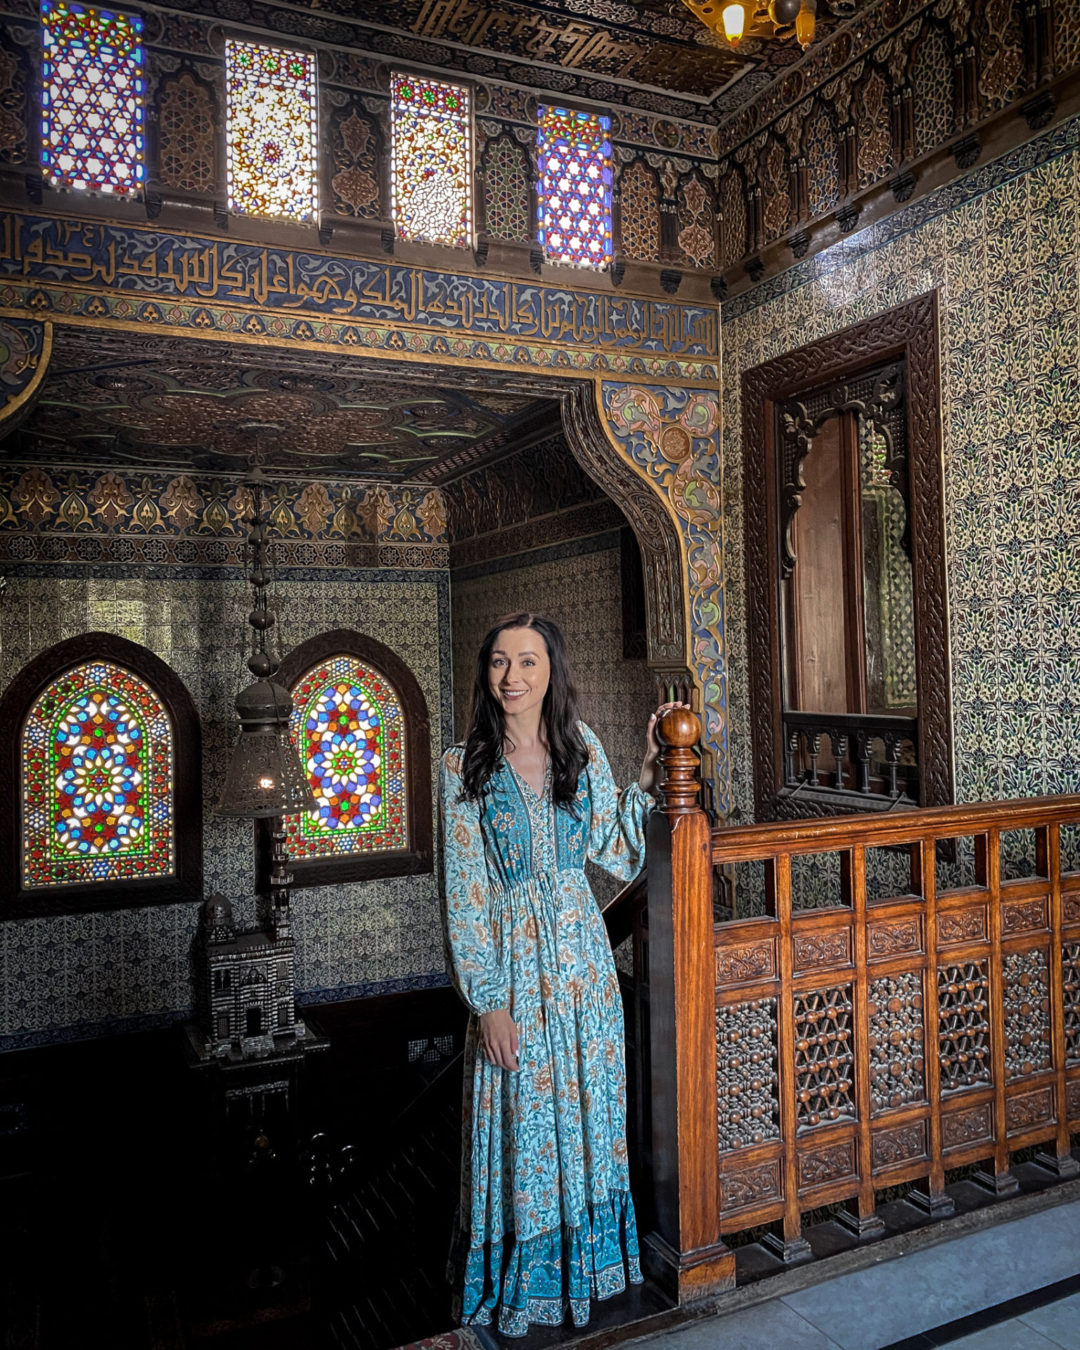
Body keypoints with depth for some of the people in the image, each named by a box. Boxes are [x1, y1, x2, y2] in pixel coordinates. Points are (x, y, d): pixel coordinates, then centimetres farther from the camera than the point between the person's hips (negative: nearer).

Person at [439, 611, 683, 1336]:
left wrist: (647, 780, -5)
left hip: (581, 954, 3)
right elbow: (464, 893, -9)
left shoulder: (582, 748, 1)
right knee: (521, 1118, 8)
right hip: (512, 959, -3)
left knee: (587, 1106, 15)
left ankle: (586, 1258, 39)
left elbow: (617, 854, 4)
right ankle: (521, 1280, 32)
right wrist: (488, 1000, -11)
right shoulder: (466, 767, -9)